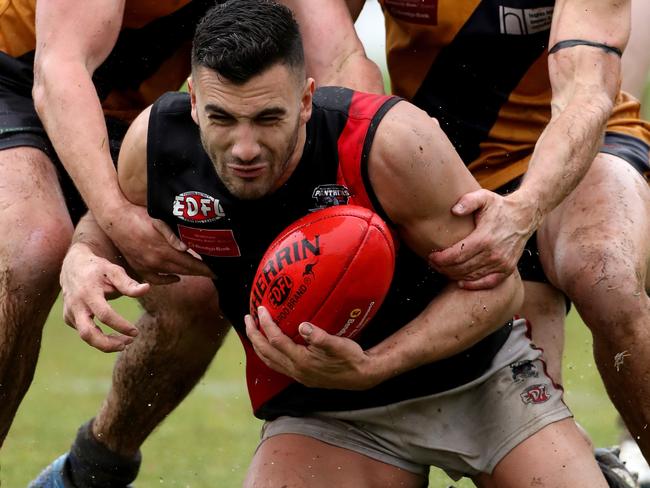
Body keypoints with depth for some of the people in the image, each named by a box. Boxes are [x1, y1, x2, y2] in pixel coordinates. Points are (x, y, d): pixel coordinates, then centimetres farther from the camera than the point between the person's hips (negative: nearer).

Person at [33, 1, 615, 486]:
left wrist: (370, 368, -32)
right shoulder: (155, 141, -17)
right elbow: (109, 224, 6)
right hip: (321, 415, 2)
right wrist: (81, 261, -19)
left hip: (474, 374, -2)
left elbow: (495, 285, -20)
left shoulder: (392, 142, -29)